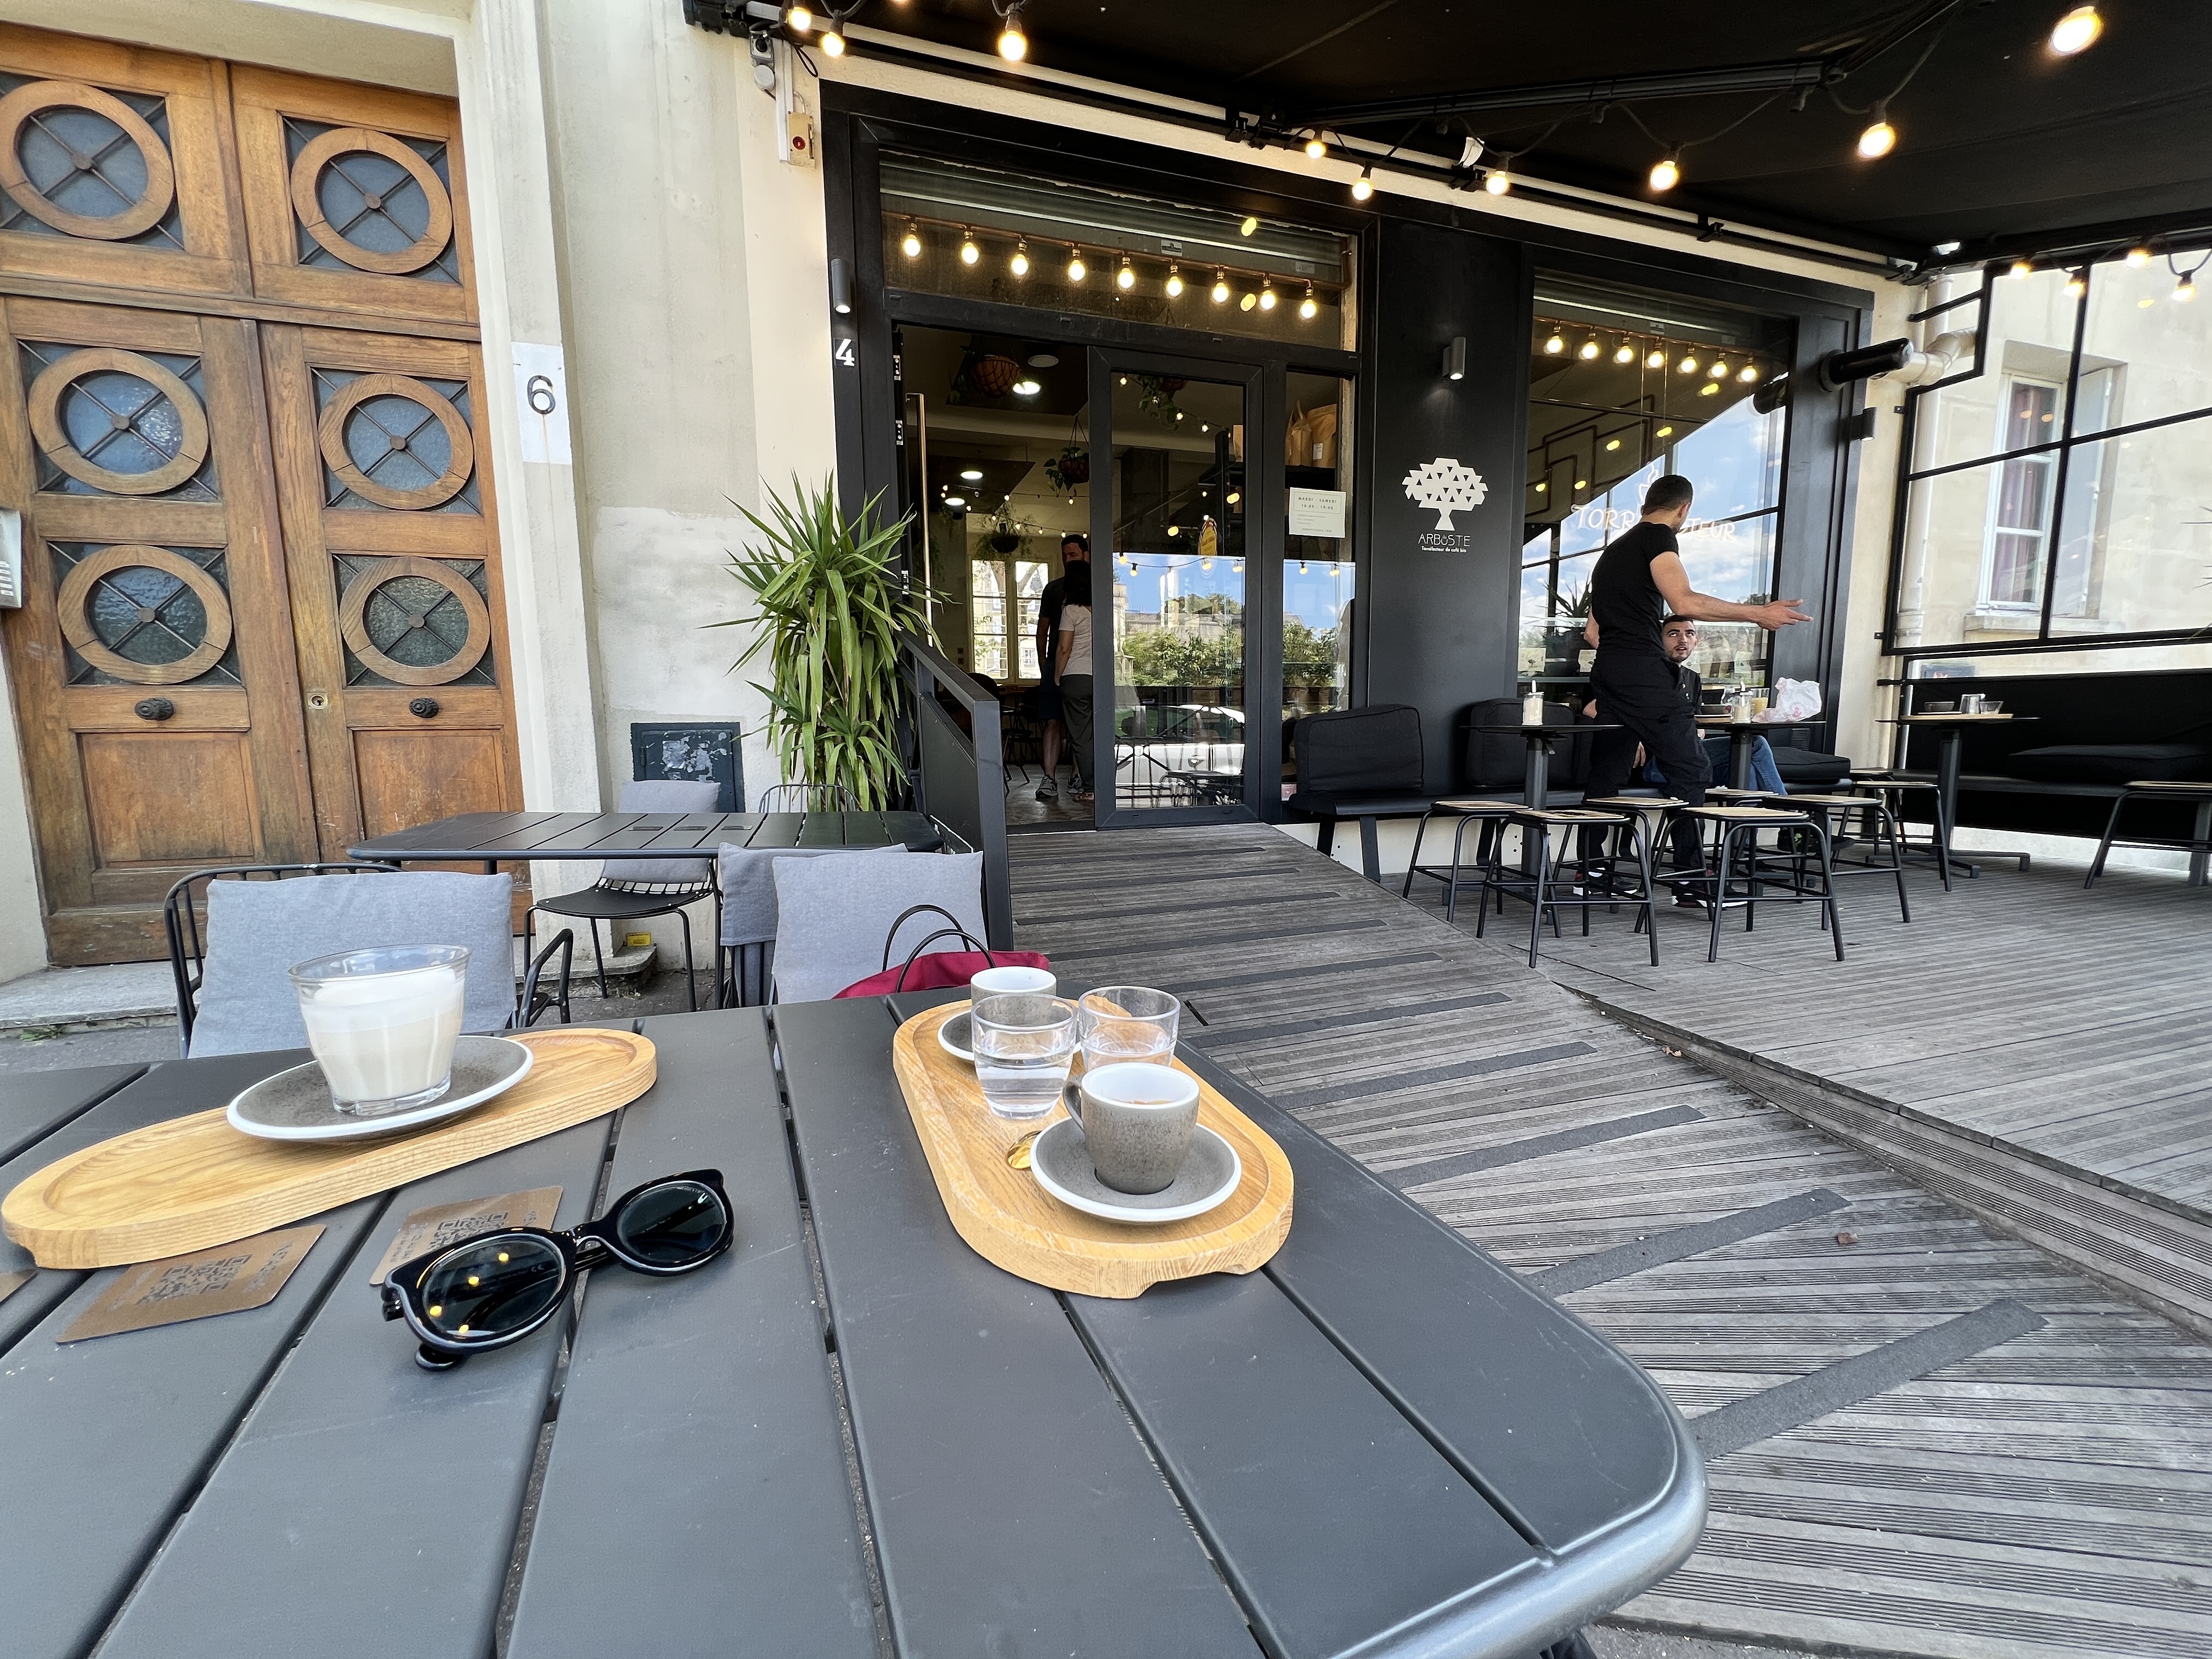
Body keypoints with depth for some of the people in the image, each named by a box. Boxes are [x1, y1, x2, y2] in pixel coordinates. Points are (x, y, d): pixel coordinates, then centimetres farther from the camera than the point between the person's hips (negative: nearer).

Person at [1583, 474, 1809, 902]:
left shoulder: (1614, 548, 24)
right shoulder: (1658, 536, -2)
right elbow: (1684, 602, -17)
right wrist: (1758, 614, -12)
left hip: (1607, 671, 9)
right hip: (1642, 670, -9)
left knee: (1606, 775, 9)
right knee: (1691, 770, -5)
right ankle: (1692, 882, -7)